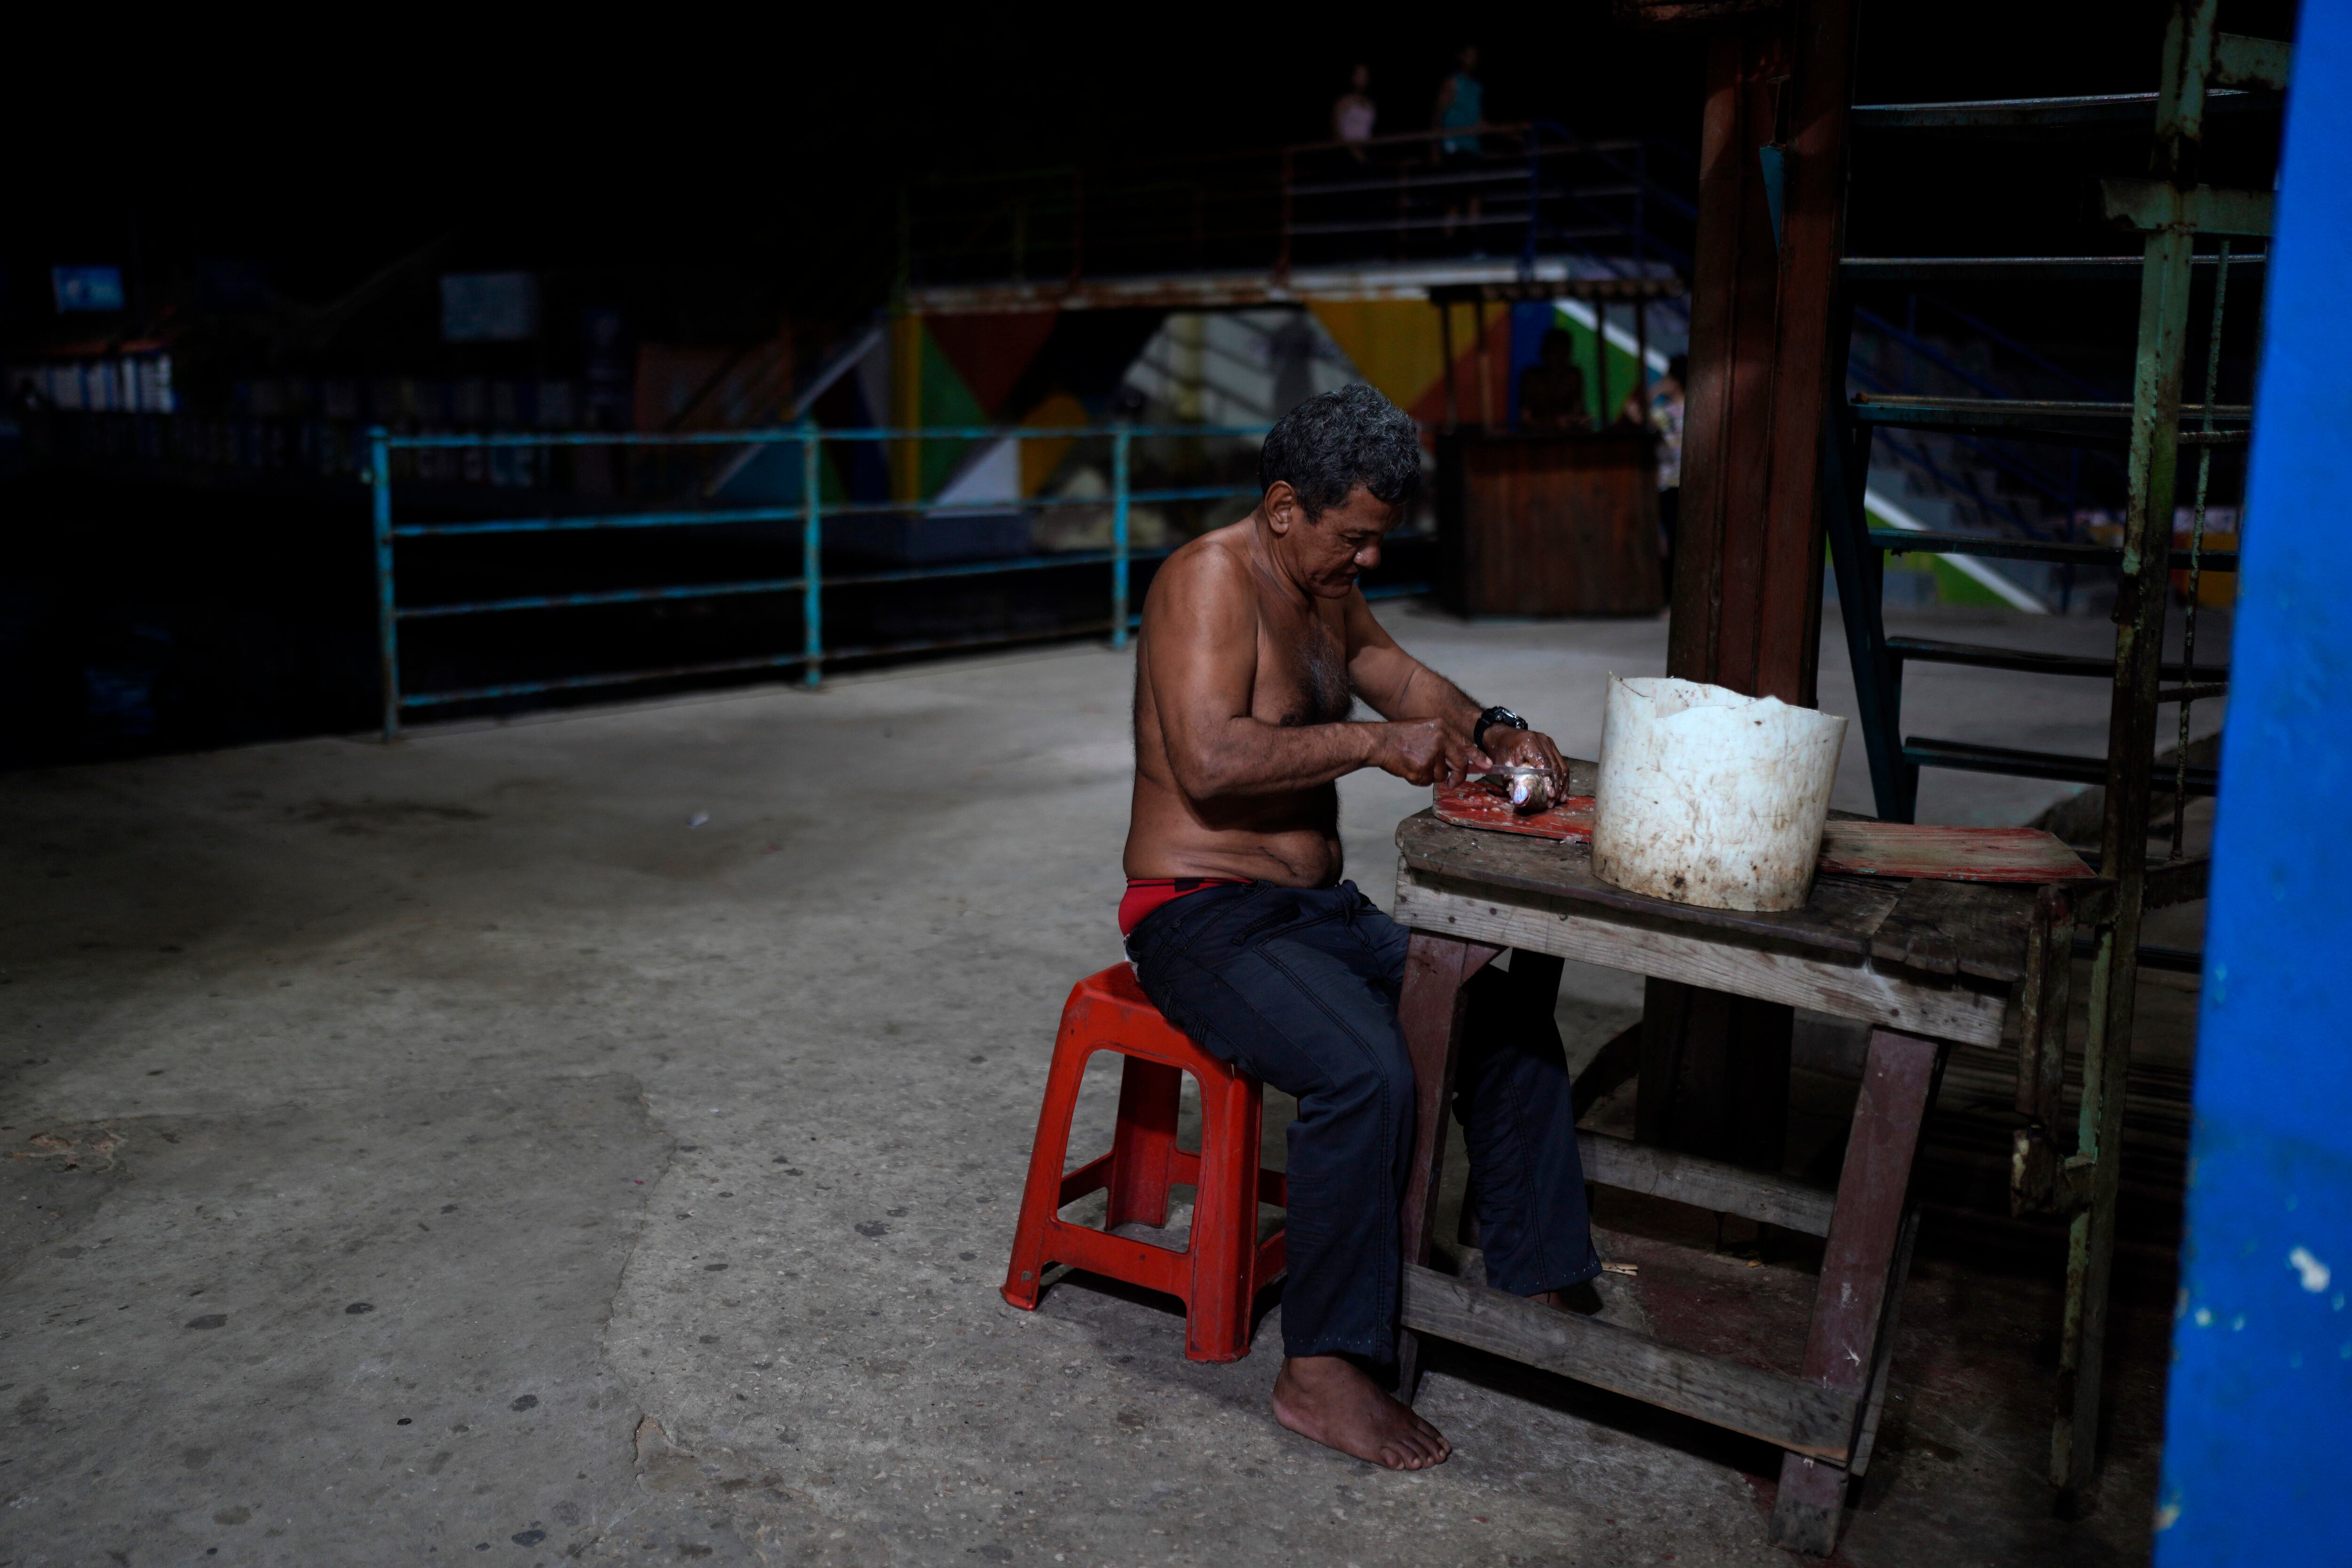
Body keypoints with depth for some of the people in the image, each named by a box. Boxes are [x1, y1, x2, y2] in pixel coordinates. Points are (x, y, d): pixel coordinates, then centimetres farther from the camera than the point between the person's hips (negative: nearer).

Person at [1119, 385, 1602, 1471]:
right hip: (1201, 916, -10)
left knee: (1511, 1017, 6)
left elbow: (1396, 675, 27)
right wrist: (1377, 744, -25)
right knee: (1367, 1070, -32)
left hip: (1315, 907, 10)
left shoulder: (1325, 586, 12)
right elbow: (1210, 760, -29)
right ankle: (1322, 1371, -20)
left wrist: (1488, 731, 8)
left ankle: (1540, 1281, 18)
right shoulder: (1213, 578, -17)